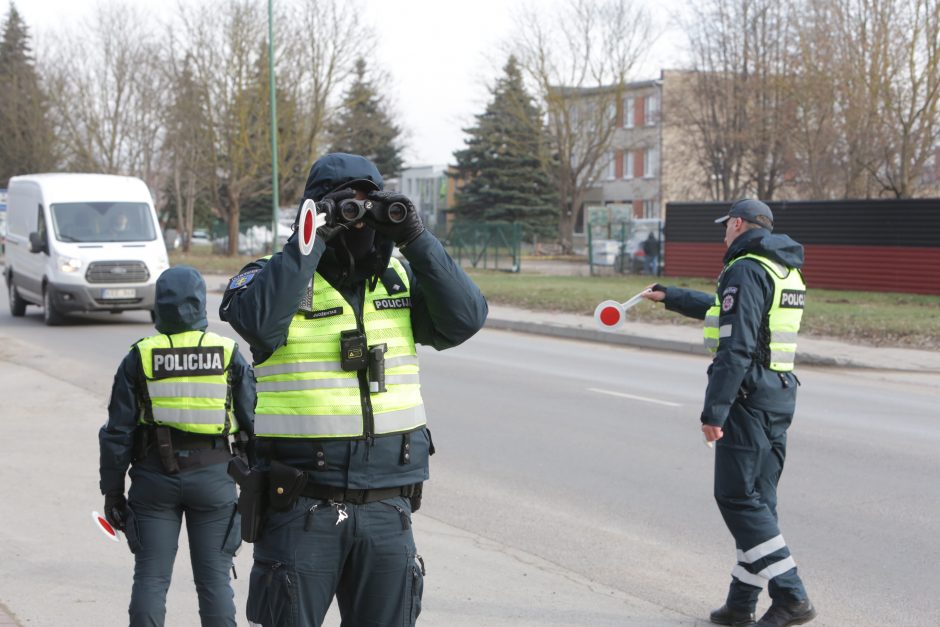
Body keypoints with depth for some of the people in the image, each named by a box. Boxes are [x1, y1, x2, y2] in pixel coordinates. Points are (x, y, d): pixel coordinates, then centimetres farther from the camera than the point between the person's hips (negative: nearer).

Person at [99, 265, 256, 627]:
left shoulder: (139, 358, -1)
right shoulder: (229, 355, -1)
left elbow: (118, 433, 0)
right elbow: (253, 422, 0)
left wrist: (112, 492, 8)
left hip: (155, 475, 0)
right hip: (213, 475, 0)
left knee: (151, 577, 7)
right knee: (214, 578, 6)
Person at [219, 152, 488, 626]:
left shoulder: (401, 277, 9)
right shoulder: (275, 276, -4)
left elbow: (466, 317, -4)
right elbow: (257, 323, -26)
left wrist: (415, 241, -10)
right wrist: (307, 242, -22)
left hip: (387, 510, 4)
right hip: (303, 506, -4)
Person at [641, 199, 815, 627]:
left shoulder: (746, 269, -14)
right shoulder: (784, 270, 17)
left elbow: (735, 347, -22)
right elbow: (725, 310, 34)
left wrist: (713, 411, -21)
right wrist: (667, 296, 44)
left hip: (748, 397, -9)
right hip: (780, 394, 9)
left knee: (738, 499, -6)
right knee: (757, 502, 11)